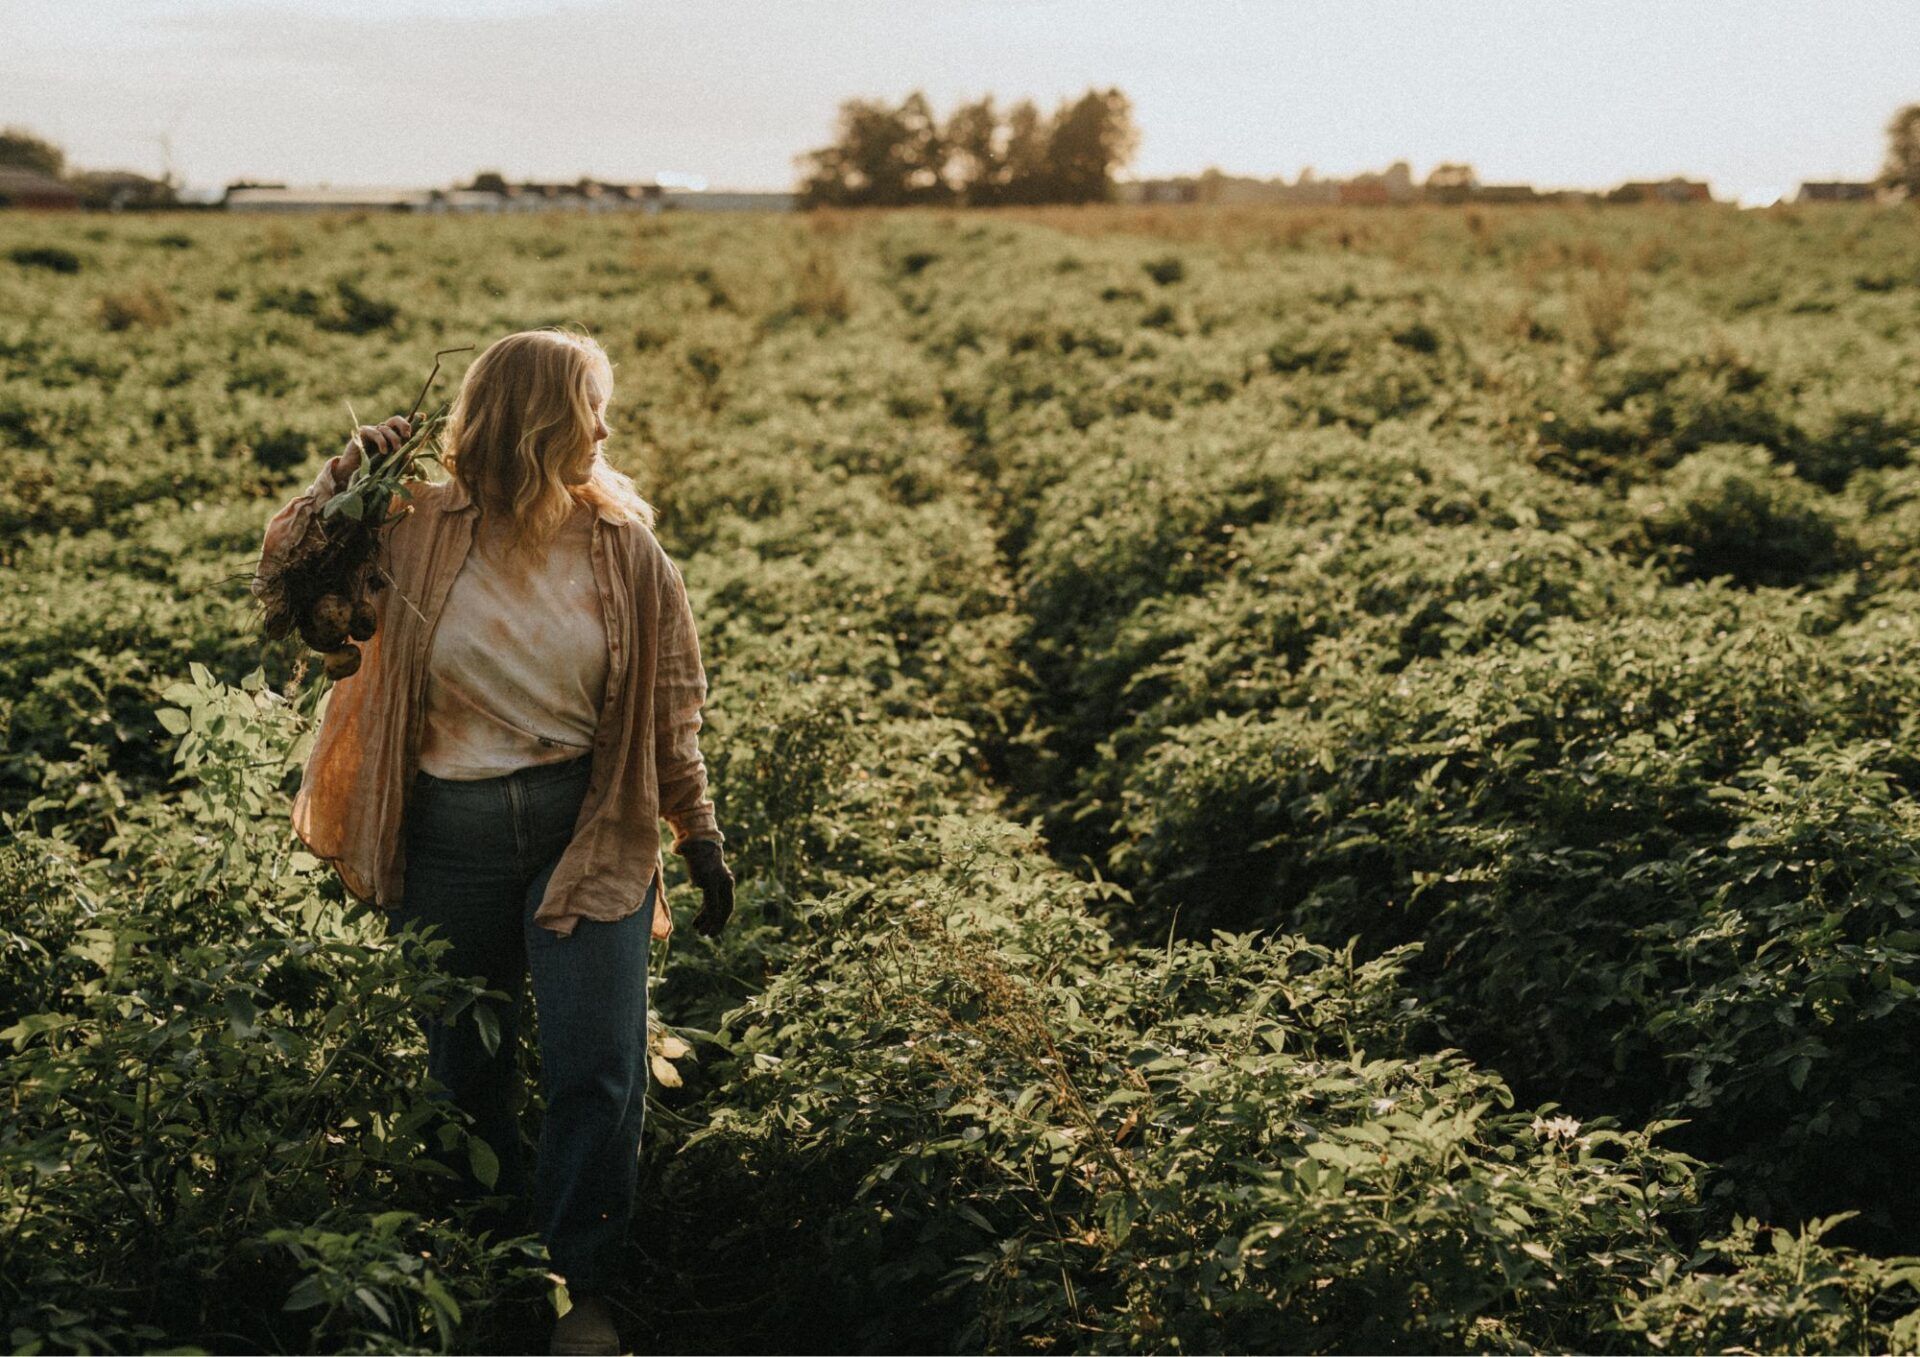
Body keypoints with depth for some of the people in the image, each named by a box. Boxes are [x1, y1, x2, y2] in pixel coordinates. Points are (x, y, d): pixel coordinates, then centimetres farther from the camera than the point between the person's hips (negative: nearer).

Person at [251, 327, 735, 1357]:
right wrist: (346, 474, -12)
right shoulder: (419, 531, -5)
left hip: (586, 829, 0)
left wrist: (699, 833, 5)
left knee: (598, 1071, -2)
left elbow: (666, 711, 4)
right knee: (463, 1067, 16)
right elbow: (285, 584, 0)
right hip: (450, 835, 1)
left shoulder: (623, 547, -2)